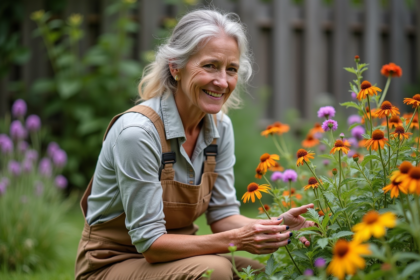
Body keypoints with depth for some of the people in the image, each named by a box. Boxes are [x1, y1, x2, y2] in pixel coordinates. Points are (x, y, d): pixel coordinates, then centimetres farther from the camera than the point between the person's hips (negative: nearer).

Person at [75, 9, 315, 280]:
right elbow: (150, 242, -24)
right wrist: (237, 240, -31)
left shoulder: (220, 127, -3)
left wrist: (278, 226, -19)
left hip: (173, 255, 6)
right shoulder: (137, 131, -26)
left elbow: (223, 215, -1)